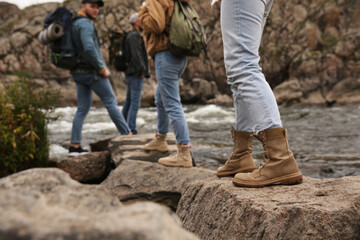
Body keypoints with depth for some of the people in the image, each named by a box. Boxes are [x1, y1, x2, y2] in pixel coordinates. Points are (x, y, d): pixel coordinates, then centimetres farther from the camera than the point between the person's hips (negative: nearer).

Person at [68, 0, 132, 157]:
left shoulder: (74, 24, 17)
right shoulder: (85, 24, -14)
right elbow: (89, 49, -27)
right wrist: (102, 69, -18)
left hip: (79, 73, 9)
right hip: (92, 72, -9)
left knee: (82, 109, 7)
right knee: (111, 102, 2)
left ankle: (74, 146, 4)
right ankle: (127, 134, 11)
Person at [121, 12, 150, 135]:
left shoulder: (132, 36, 19)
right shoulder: (134, 36, -13)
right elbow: (136, 56, -23)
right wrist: (142, 71, -15)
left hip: (131, 74, 10)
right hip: (136, 75, -10)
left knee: (128, 101, 13)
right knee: (135, 103, -10)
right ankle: (132, 130, -10)